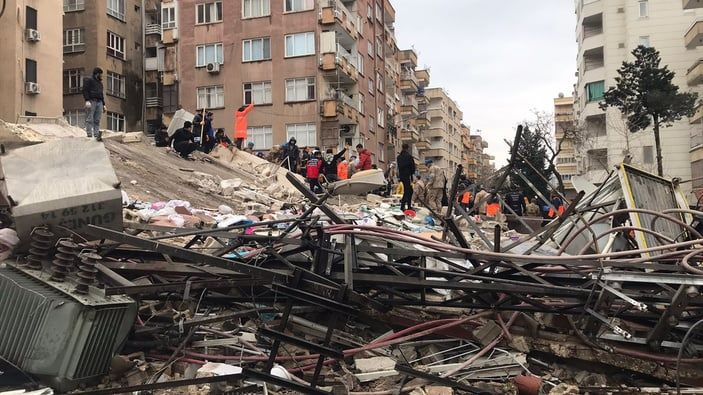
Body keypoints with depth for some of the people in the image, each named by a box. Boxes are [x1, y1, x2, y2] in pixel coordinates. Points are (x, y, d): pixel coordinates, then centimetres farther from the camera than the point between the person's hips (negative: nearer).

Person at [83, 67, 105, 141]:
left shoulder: (100, 83, 29)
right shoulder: (88, 80, 5)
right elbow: (85, 90, -5)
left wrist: (104, 104, 22)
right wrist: (87, 100, -18)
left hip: (99, 102, 7)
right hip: (91, 101, -7)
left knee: (97, 120, 0)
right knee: (89, 119, -9)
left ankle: (96, 135, -4)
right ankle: (89, 135, -14)